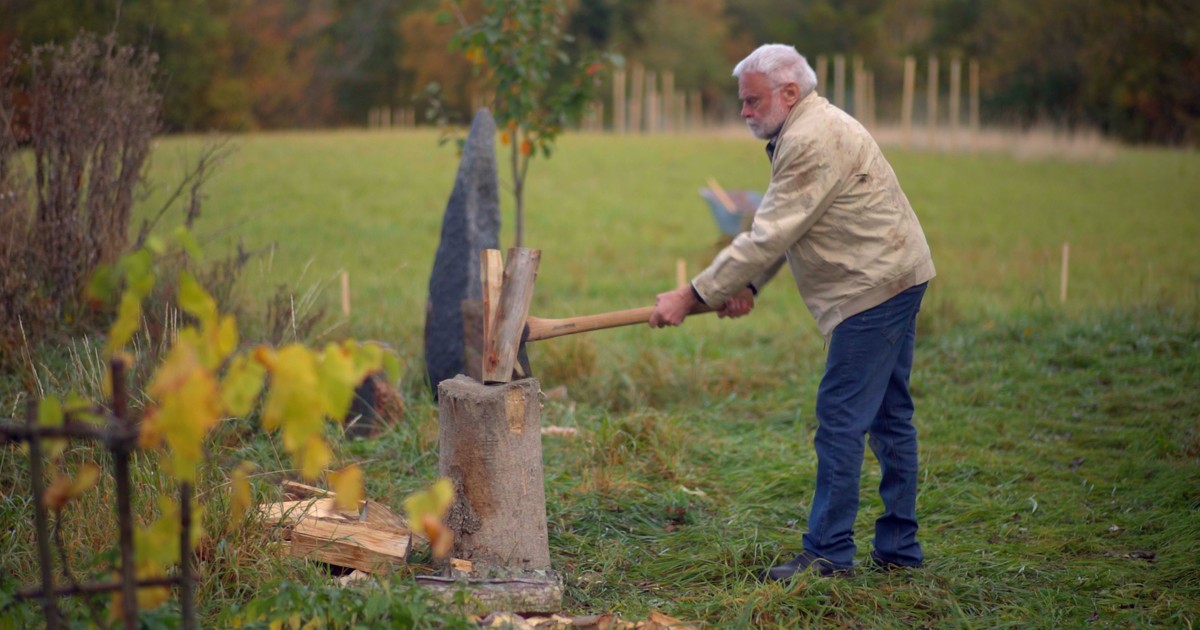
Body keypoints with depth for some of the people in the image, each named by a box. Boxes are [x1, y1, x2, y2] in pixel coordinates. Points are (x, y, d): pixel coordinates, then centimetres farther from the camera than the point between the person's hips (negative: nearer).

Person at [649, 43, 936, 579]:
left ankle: (829, 551, -3)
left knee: (840, 418, -8)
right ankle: (899, 547, 20)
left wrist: (693, 295, -18)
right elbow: (780, 230, 17)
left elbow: (770, 237, -22)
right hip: (893, 279, 11)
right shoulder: (804, 132, 16)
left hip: (874, 286, -11)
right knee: (889, 415, 13)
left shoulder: (813, 141, -19)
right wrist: (748, 285, 3)